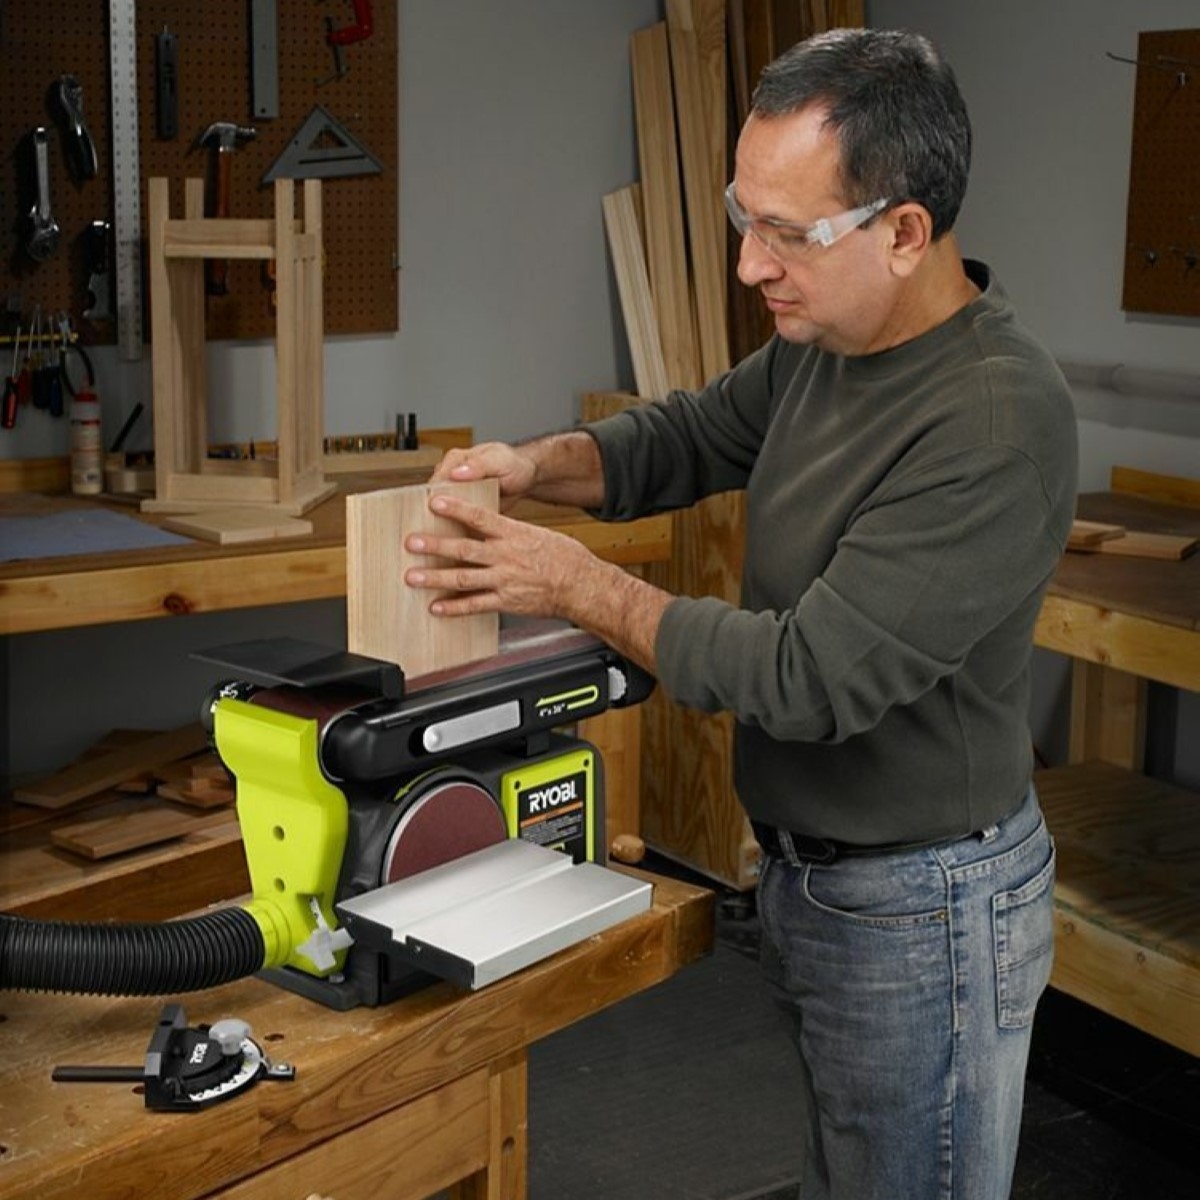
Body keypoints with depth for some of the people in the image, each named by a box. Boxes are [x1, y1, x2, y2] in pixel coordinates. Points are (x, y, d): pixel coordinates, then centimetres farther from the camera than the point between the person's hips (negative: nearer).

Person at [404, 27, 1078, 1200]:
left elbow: (815, 677, -29)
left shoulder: (998, 424, -29)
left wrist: (583, 588, -21)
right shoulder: (822, 343, -2)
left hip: (921, 906, -8)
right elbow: (690, 436, 13)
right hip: (808, 868, 9)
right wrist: (539, 463, -7)